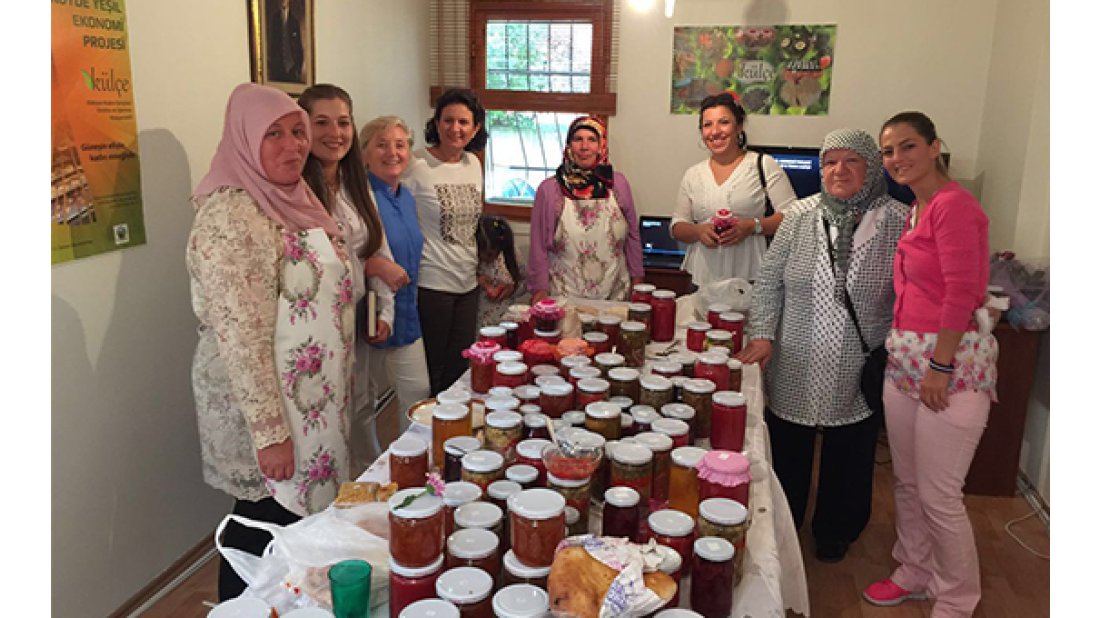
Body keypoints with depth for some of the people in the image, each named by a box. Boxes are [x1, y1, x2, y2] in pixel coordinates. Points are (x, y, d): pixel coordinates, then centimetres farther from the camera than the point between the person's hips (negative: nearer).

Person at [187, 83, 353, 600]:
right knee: (266, 527, 6)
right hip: (265, 406, -9)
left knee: (304, 519, 20)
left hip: (314, 398, 9)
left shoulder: (295, 199, 7)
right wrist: (270, 432, -22)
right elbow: (241, 338, -24)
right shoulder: (230, 216, -21)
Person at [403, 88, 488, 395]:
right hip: (431, 285, -6)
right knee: (430, 372, 5)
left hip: (467, 283, 7)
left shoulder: (473, 163, 8)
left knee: (459, 369, 15)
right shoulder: (416, 166, -13)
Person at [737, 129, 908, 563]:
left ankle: (834, 536, 40)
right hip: (794, 371, 1)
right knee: (786, 461, 15)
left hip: (858, 378, -1)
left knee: (848, 464, 16)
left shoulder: (896, 221, -6)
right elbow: (769, 282, 1)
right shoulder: (800, 216, -1)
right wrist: (763, 335, -8)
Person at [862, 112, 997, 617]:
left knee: (939, 496, 0)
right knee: (906, 481, 18)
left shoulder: (953, 204, -13)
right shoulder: (917, 209, 14)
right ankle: (916, 573, 36)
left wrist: (939, 366, -19)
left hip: (951, 360, -9)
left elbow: (962, 293, -19)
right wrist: (905, 351, 14)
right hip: (905, 357, 9)